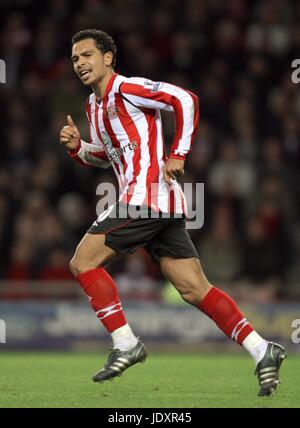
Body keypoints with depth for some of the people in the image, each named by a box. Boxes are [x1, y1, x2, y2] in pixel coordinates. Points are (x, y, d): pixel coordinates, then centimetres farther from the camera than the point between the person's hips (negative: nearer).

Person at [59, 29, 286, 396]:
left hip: (146, 196, -9)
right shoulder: (94, 104, 21)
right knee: (195, 290, 3)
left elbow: (185, 100, -14)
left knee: (83, 262, -7)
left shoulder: (126, 88, -6)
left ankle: (125, 344, -6)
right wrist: (77, 147, 13)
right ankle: (261, 351, -2)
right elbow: (106, 156, 33)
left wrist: (178, 154, -16)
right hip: (162, 204, 9)